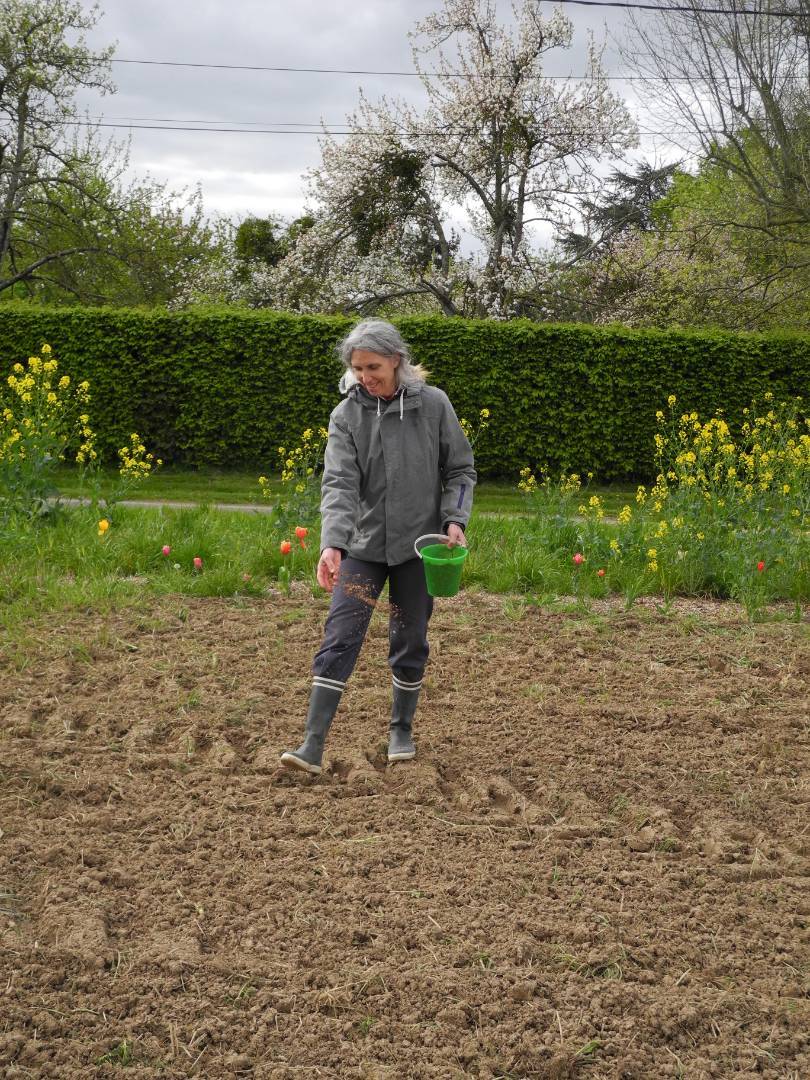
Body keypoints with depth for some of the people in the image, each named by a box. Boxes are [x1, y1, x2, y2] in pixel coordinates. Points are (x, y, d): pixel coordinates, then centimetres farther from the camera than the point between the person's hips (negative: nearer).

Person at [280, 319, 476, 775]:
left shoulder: (433, 404, -5)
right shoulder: (346, 415, -6)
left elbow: (460, 470, 4)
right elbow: (339, 483, -15)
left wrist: (454, 520, -11)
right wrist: (332, 543, -29)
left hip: (418, 546, 0)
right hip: (363, 545, 0)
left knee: (410, 642, 10)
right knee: (340, 639, -8)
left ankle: (402, 730, 30)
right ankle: (313, 744, -8)